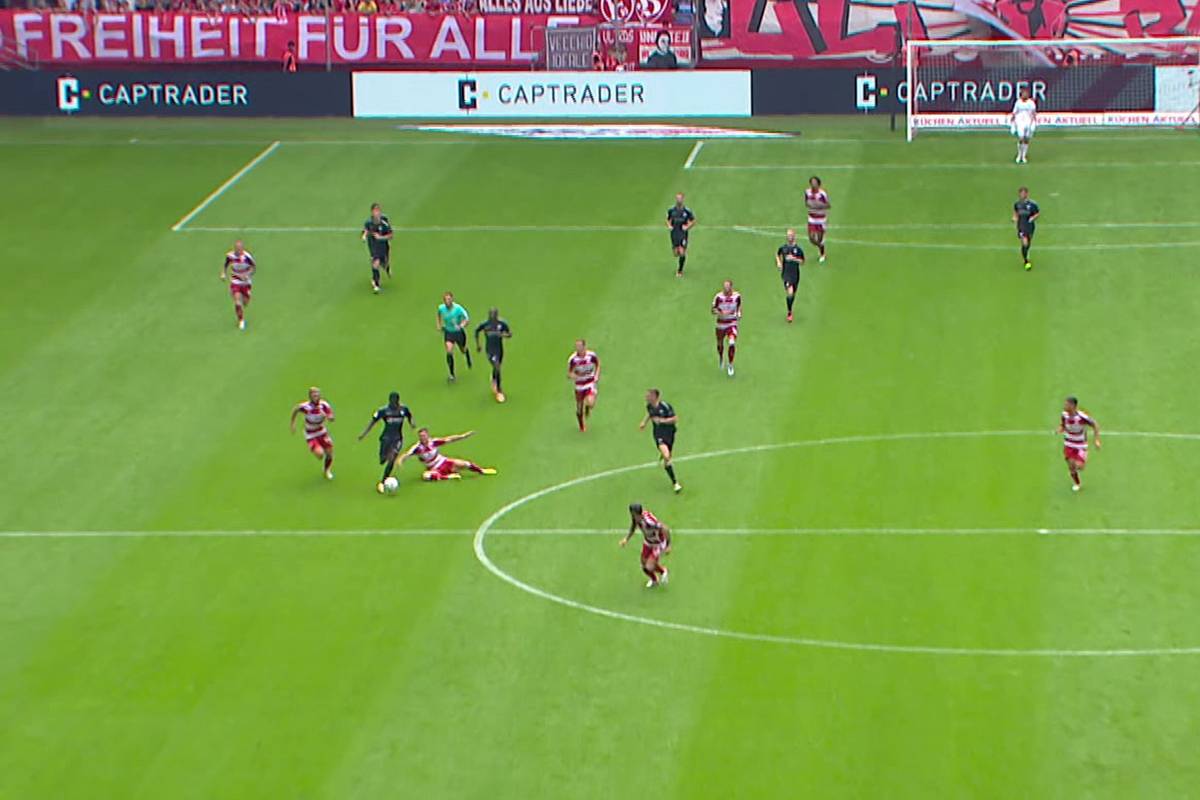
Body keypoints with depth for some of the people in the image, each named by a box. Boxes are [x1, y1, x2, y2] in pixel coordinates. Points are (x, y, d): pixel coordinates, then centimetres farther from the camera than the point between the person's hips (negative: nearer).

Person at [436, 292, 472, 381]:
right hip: (448, 333, 1)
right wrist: (439, 325, 9)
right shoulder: (441, 308, -11)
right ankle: (452, 375, -10)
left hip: (459, 332, -1)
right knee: (449, 352, -18)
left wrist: (462, 325, -43)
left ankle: (468, 360, 61)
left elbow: (467, 319, -25)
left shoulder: (458, 308, -24)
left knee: (463, 350, 21)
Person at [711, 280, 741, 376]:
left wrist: (739, 313, -3)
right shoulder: (719, 297, -16)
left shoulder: (737, 296, -8)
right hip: (721, 324, 0)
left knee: (732, 343, -19)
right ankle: (721, 359, 51)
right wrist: (720, 312, -31)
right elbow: (713, 310, -12)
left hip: (732, 324, 0)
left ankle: (730, 365, 1)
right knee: (720, 344, 15)